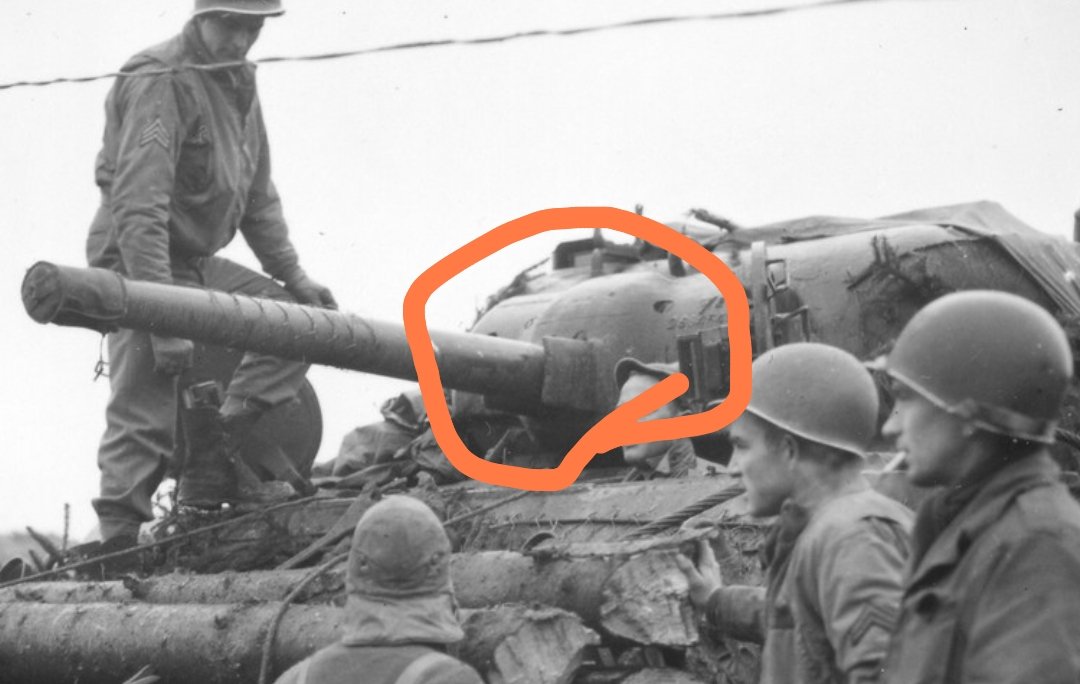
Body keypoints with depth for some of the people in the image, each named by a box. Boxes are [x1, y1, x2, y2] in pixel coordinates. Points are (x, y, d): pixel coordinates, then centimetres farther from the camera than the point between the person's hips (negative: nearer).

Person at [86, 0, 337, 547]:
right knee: (145, 420, -11)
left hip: (198, 265, 9)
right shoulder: (159, 82, -21)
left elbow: (258, 196, 21)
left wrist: (291, 274, 16)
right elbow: (137, 209, -29)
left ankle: (213, 467, 7)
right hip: (137, 265, -9)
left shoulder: (238, 80, 9)